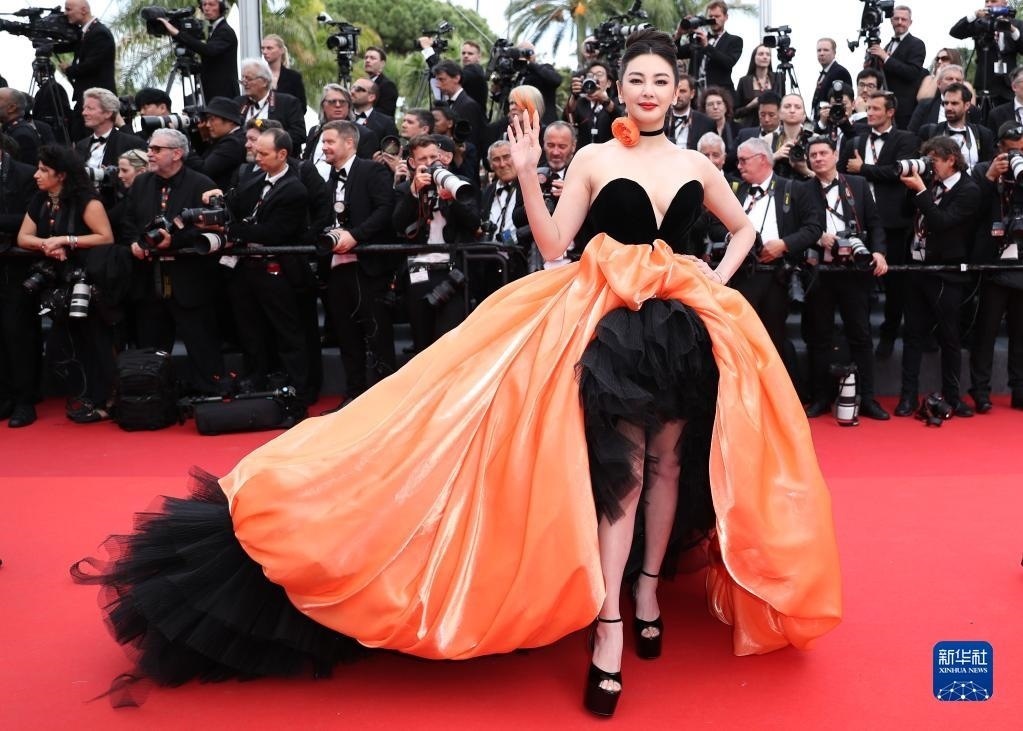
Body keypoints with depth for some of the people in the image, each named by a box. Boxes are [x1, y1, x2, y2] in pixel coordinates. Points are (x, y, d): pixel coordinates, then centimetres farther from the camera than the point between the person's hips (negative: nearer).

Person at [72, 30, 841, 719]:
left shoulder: (696, 166, 10)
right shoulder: (595, 159, 2)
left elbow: (744, 229, 24)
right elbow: (553, 243, -4)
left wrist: (717, 285, 9)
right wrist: (526, 174, -14)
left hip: (685, 318, 4)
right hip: (611, 315, -3)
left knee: (668, 459, 5)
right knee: (619, 466, -14)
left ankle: (648, 589, 22)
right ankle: (609, 624, -9)